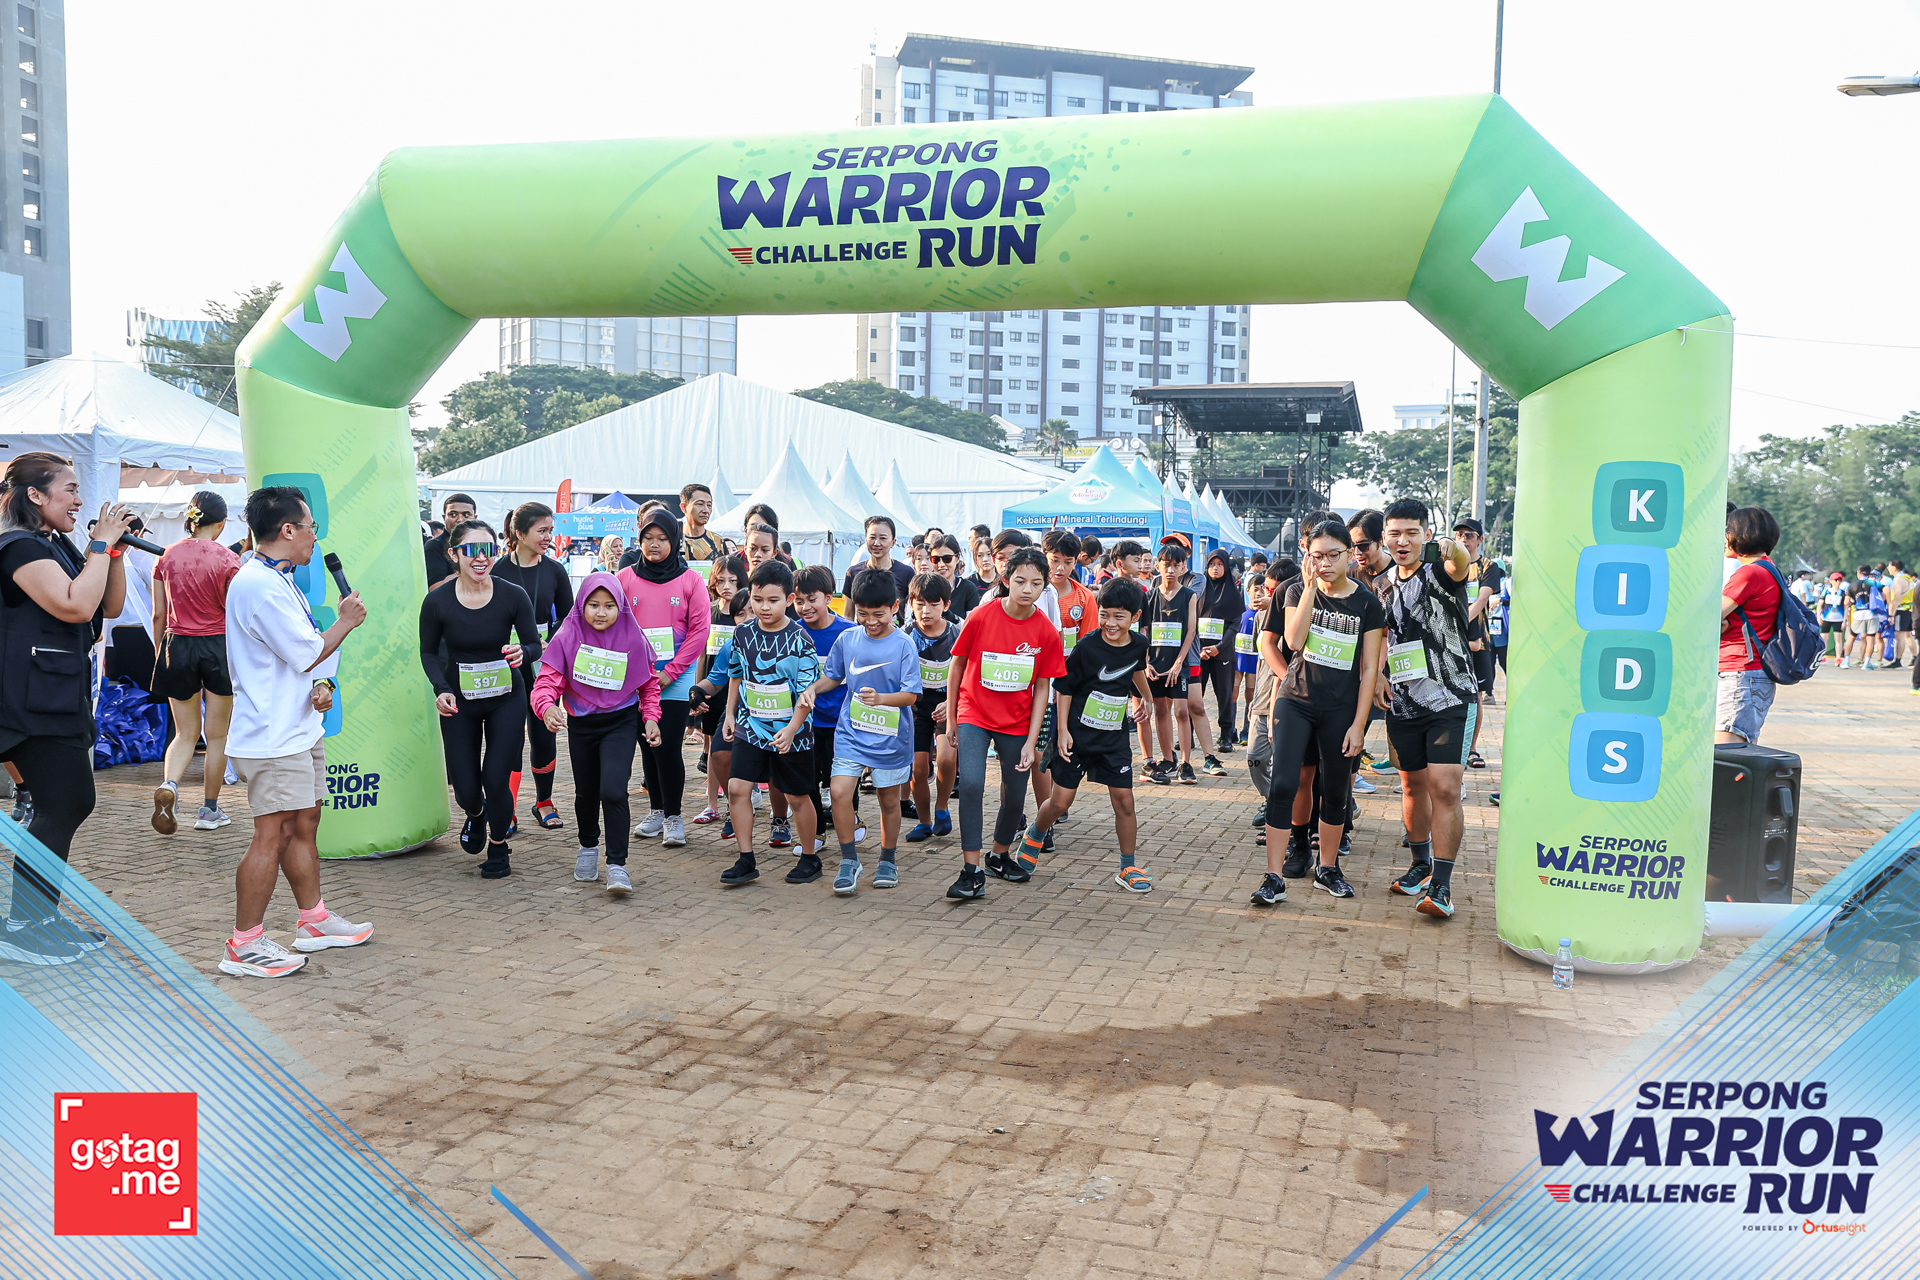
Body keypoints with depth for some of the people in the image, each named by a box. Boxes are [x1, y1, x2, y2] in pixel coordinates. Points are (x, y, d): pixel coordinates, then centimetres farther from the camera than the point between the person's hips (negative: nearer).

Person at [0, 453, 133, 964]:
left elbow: (109, 606, 15)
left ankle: (41, 917, 24)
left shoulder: (58, 547, 16)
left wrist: (115, 547, 4)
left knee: (73, 803, 14)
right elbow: (75, 605, -25)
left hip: (64, 697, 10)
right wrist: (102, 544, -16)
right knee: (60, 809, -7)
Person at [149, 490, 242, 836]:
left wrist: (160, 653, 19)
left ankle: (168, 785, -15)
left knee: (185, 733, 13)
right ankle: (209, 810, 14)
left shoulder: (167, 557, 3)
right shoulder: (227, 560, -8)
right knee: (217, 735, 8)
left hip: (177, 646, 3)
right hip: (218, 647, -3)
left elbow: (158, 616, 8)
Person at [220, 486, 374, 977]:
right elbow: (306, 652, -18)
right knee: (272, 835, -7)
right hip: (273, 736, -11)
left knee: (304, 826, 17)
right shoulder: (258, 585, -18)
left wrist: (322, 684, 1)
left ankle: (314, 921, 28)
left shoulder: (278, 580, 17)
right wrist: (345, 620, -2)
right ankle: (244, 945, 1)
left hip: (299, 728, 11)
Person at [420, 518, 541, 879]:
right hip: (459, 700, 1)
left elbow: (535, 645, -5)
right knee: (465, 789, 3)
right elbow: (429, 652, 1)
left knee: (496, 778, -7)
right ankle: (476, 816, 43)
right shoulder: (437, 601, -14)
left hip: (506, 698, -1)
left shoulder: (513, 596, -15)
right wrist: (440, 690, -15)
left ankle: (498, 847, 23)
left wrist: (522, 653, -28)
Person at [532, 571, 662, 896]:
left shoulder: (632, 638, -7)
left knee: (613, 791, -18)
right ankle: (588, 847, 45)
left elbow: (649, 683, 6)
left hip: (621, 722, -2)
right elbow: (548, 679, -16)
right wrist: (547, 707, -36)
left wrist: (651, 717, -4)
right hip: (580, 723, 2)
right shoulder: (568, 637, -10)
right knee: (586, 793, 17)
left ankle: (617, 864, -8)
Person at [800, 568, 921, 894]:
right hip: (851, 732, 2)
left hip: (891, 736, -2)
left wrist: (880, 698, -31)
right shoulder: (847, 639, 0)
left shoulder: (904, 645, -11)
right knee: (840, 791, -12)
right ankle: (849, 860, 5)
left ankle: (888, 860, 32)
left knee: (889, 799, 11)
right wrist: (813, 688, -7)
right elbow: (833, 677, 13)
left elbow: (911, 695, -14)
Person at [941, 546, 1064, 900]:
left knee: (1015, 797, 8)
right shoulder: (981, 617, -12)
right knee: (970, 784, -20)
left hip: (1017, 722, 2)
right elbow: (957, 666, 0)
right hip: (974, 715, -2)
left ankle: (1000, 855, 36)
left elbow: (1042, 688, -3)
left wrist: (1031, 742, -6)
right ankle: (972, 871, -13)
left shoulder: (1047, 632, -9)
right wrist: (951, 720, 3)